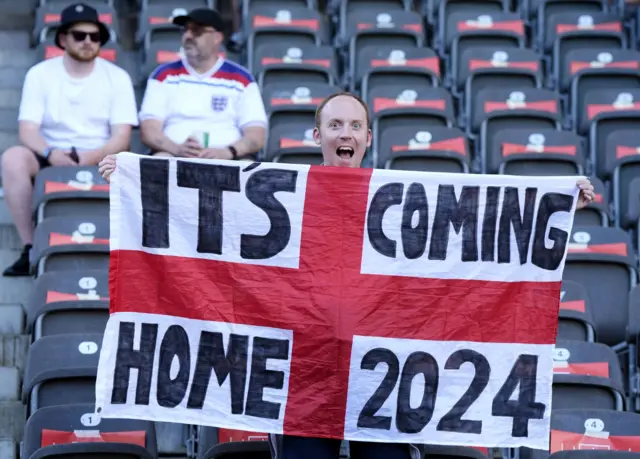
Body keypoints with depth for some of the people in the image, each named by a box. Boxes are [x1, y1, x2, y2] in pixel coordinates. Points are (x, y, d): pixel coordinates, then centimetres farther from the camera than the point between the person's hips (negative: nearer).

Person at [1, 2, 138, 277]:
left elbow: (122, 138, -5)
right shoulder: (40, 74, 4)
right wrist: (51, 153, -27)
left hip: (100, 162, 0)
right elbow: (27, 131, -5)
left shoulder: (117, 77, 3)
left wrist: (92, 157, -26)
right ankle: (30, 248, -23)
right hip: (51, 161, 1)